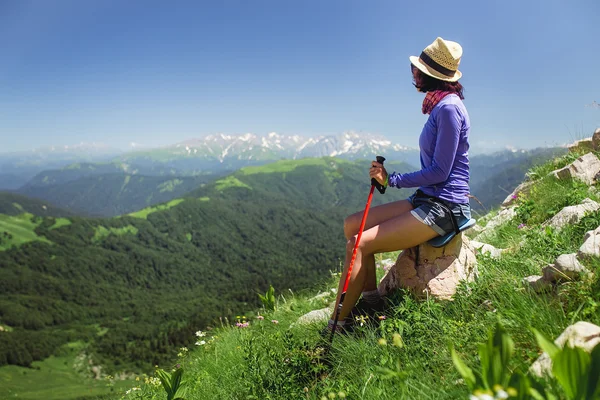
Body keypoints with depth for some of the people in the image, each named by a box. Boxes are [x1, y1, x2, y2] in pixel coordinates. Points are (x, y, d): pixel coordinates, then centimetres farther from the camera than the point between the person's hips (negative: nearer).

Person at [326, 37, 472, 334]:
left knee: (358, 244, -17)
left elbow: (440, 171, -18)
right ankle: (371, 298, 6)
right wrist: (390, 177, 8)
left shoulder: (448, 107, -16)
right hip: (427, 199, 10)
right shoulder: (440, 105, 14)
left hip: (443, 206, -10)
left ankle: (335, 329, -7)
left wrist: (392, 180, -11)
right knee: (352, 224, 4)